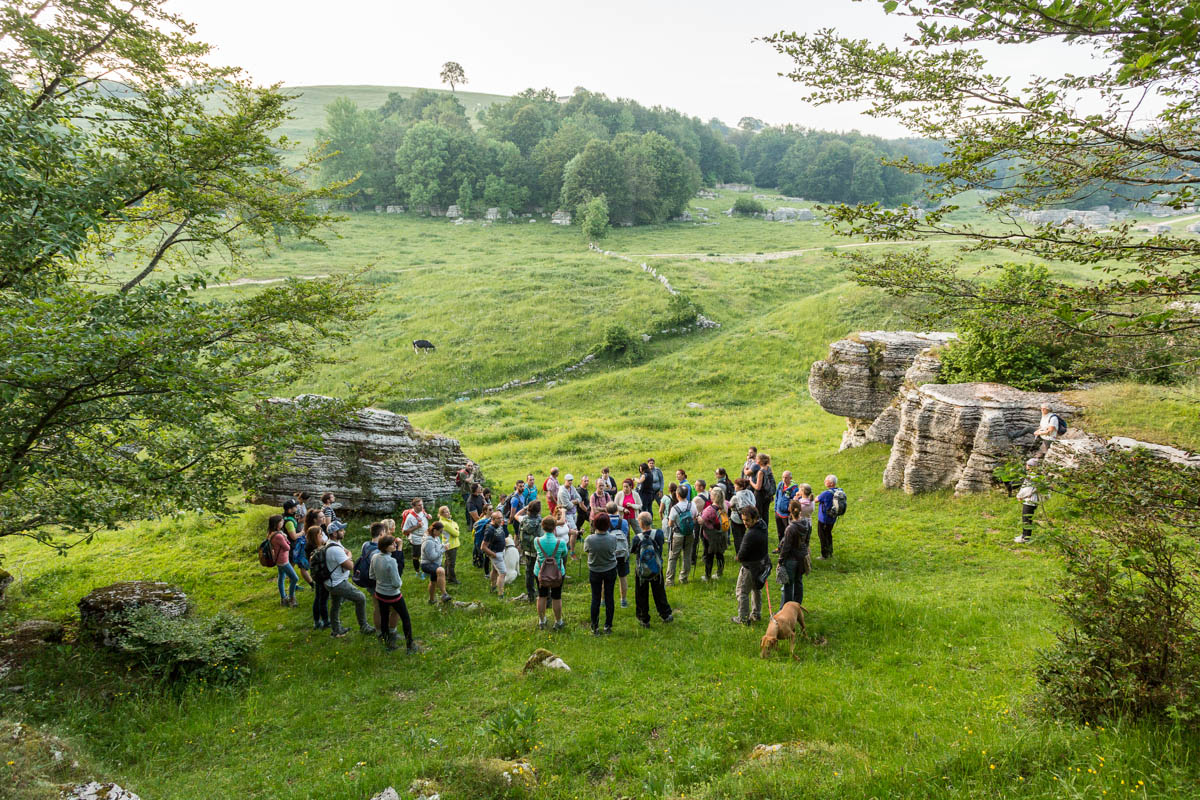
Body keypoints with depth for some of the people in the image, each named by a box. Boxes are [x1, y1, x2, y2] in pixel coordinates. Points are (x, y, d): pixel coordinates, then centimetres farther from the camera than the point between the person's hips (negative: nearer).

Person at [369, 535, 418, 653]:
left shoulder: (374, 557, -10)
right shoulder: (391, 561, -30)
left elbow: (372, 576, 3)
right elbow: (396, 583, -25)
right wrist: (400, 582, -4)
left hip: (379, 594, 6)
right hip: (393, 595, -6)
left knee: (384, 619, 20)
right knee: (405, 618, 13)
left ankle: (388, 643, 34)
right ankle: (410, 645, 22)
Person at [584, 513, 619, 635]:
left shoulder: (589, 540, -24)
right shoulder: (612, 538, -22)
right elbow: (614, 550, -3)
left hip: (595, 572, 0)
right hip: (610, 571, 1)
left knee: (595, 598, 12)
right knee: (609, 597, 13)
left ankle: (595, 628, 18)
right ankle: (608, 626, 22)